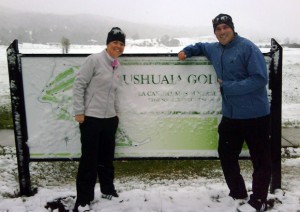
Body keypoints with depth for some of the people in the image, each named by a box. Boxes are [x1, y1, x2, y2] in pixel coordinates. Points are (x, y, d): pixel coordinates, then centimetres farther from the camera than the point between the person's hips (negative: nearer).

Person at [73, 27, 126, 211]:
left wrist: (117, 112, 17)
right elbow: (79, 85, -12)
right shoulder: (94, 60, -10)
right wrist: (79, 111, -14)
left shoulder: (116, 66, 11)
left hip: (110, 118, 7)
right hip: (91, 118, -7)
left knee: (107, 157, 16)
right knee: (89, 158, -1)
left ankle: (108, 190, 32)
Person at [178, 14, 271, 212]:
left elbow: (260, 78, -21)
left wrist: (228, 87, -18)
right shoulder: (215, 49, 9)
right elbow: (201, 46, 33)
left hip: (255, 115, -8)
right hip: (230, 115, 8)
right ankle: (237, 193, 30)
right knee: (226, 154, 15)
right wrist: (187, 51, 13)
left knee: (260, 159, 4)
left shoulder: (247, 47, -14)